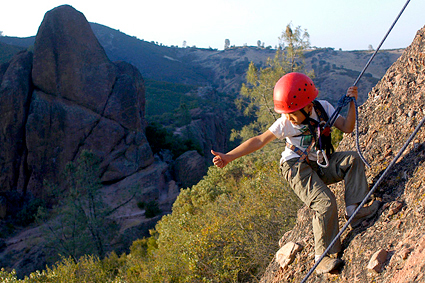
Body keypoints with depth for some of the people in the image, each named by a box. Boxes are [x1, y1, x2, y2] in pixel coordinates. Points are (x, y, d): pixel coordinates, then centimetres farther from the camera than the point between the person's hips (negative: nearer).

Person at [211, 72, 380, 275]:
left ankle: (354, 210, -19)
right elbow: (260, 140, -16)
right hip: (296, 167, -5)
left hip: (321, 165, 5)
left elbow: (347, 128, -3)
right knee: (325, 202, -25)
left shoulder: (323, 108, -6)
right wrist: (228, 157, -23)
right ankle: (324, 257, -20)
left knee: (353, 160, -17)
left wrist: (351, 104, -19)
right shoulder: (285, 123, -16)